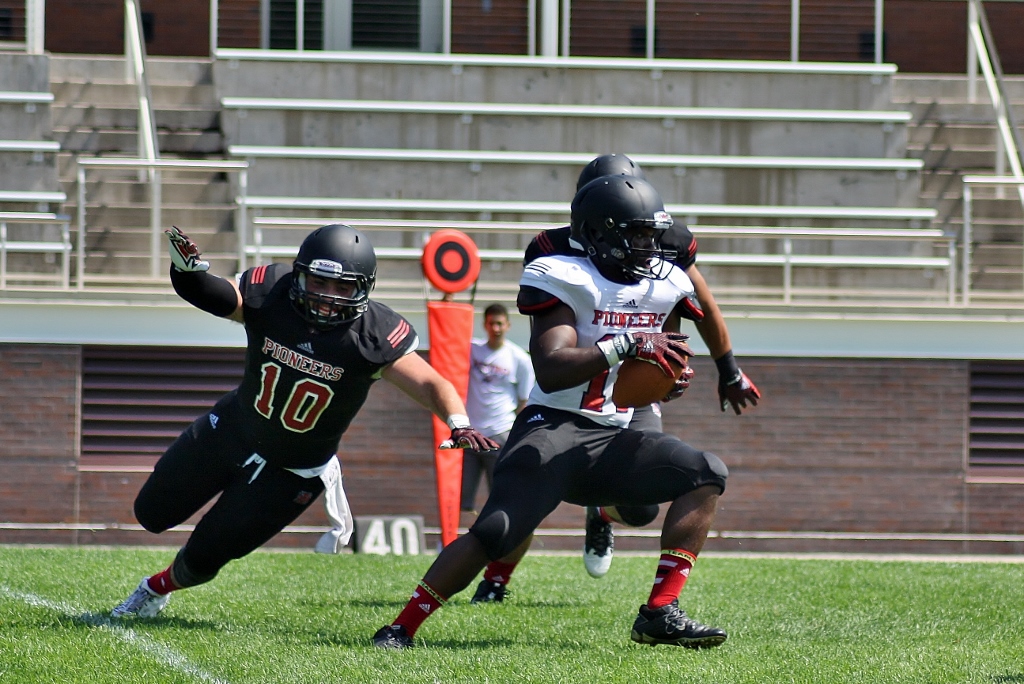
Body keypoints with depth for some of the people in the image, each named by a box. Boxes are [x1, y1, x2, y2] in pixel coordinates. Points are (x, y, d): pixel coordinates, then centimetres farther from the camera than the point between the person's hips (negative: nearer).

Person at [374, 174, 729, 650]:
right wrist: (624, 346, -28)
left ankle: (660, 614, -10)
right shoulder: (565, 281, -12)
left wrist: (668, 378, -1)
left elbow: (658, 362, 24)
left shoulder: (664, 286, 10)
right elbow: (551, 370, -23)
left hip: (611, 437, 7)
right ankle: (401, 628, -12)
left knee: (706, 475, -7)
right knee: (495, 532, -23)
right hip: (553, 429, -7)